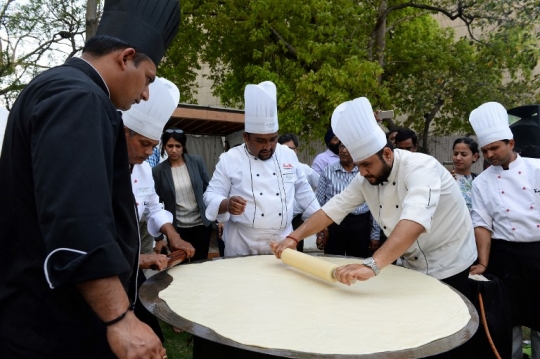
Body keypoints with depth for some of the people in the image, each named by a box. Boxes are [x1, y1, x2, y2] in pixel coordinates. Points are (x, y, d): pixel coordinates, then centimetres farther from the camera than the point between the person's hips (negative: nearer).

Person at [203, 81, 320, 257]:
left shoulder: (289, 155, 5)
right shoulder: (229, 159, -5)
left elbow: (303, 190, 15)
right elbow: (211, 196, -5)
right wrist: (227, 204, -26)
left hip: (282, 241, 3)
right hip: (243, 244, -3)